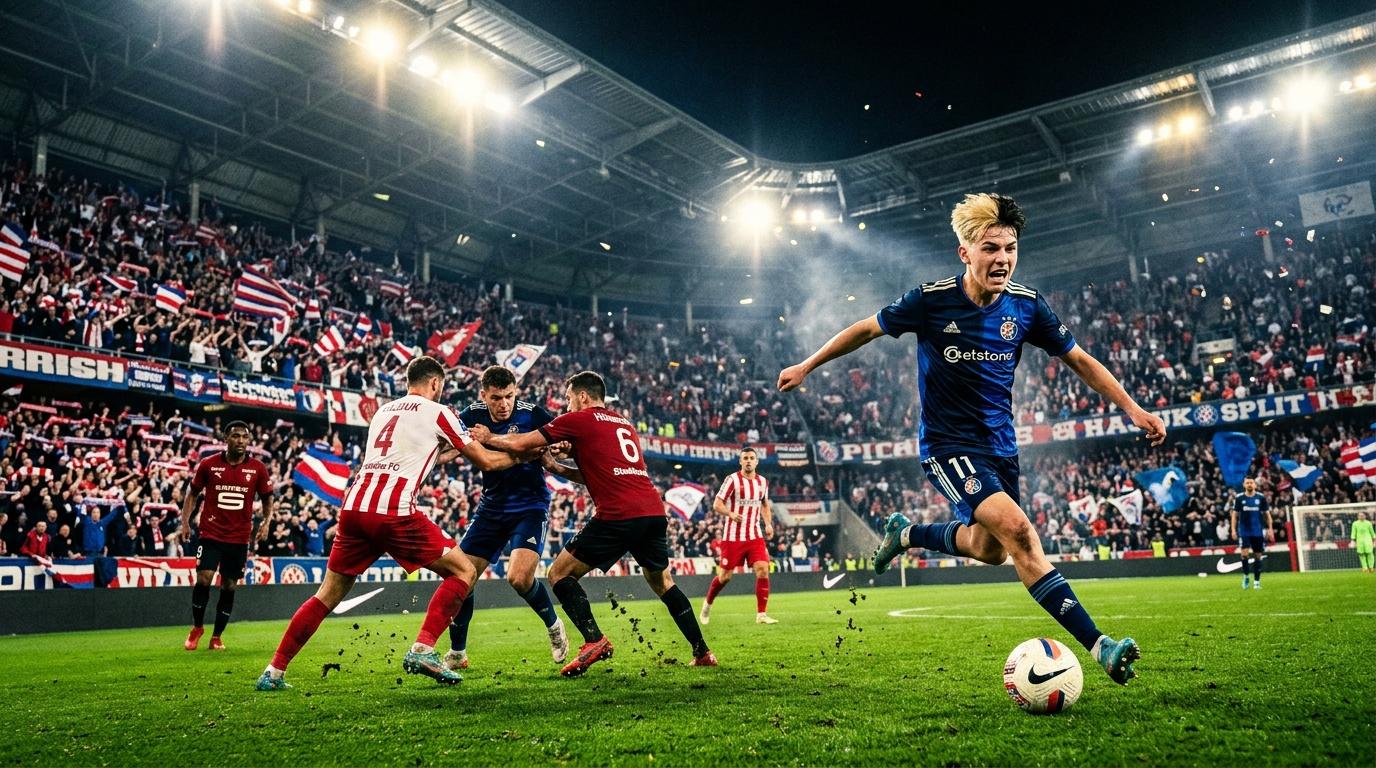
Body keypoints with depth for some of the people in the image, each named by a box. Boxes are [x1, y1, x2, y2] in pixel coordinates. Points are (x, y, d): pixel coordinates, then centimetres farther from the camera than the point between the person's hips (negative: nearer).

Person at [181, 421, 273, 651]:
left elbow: (267, 498, 11)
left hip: (239, 537, 1)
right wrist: (185, 521, 1)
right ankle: (197, 627, 14)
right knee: (204, 578, -12)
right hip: (210, 534, -1)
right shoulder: (208, 464, -2)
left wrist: (266, 522, -3)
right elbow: (193, 493, 10)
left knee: (229, 587, 5)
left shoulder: (258, 468, -1)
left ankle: (217, 636, 20)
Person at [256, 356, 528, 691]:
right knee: (464, 571, 4)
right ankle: (422, 650, -8)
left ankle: (274, 671, 19)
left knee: (328, 594, 19)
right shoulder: (437, 412, 7)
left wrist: (451, 451, 44)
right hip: (393, 511, -7)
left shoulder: (383, 411, 26)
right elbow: (486, 462, 9)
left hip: (353, 506, 7)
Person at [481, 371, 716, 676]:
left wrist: (486, 437, 24)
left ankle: (594, 640, -9)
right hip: (654, 511, 7)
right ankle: (702, 652, 24)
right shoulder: (624, 423, 27)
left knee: (559, 573, 6)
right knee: (663, 583, 25)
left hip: (618, 514, -7)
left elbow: (519, 443, 7)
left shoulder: (578, 420, 6)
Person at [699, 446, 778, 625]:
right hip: (733, 537, -4)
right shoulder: (732, 479, -8)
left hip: (754, 536, 4)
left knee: (763, 570, -12)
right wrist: (730, 513, -29)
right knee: (725, 576, 2)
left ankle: (761, 614, -4)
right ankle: (707, 603, 29)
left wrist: (768, 523, 9)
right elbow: (717, 504, -10)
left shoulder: (763, 482, 8)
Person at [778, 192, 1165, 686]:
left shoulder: (1025, 305, -4)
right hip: (946, 446, -6)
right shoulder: (932, 299, -15)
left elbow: (1078, 359, 8)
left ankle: (906, 533, 42)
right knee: (1017, 530, -23)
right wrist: (807, 366, 6)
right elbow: (868, 329, 0)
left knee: (990, 550, 16)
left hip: (1000, 445, 6)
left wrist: (1132, 408, 1)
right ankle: (1098, 645, -17)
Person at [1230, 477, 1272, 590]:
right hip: (1244, 532, -1)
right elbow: (1235, 515, 4)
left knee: (1258, 556, 6)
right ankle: (1246, 576, 7)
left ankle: (1257, 581, 15)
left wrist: (1270, 529, 0)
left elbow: (1267, 514, 6)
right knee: (1244, 553, -15)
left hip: (1258, 532, 1)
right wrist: (1233, 530, -3)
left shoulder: (1261, 498, 0)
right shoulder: (1239, 498, 0)